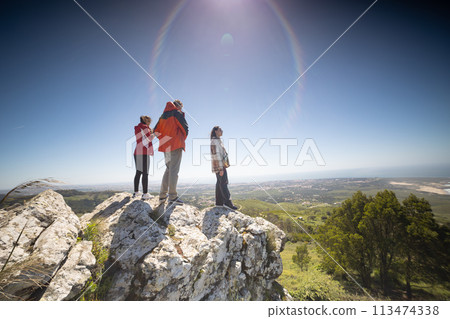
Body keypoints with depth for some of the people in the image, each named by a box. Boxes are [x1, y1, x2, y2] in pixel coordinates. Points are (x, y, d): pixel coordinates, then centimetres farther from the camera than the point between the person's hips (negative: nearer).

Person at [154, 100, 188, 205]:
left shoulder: (163, 115, 20)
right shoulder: (177, 113, 1)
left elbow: (156, 131, 17)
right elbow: (185, 127, -6)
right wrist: (183, 139, 9)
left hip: (165, 145, 7)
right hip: (176, 144, -7)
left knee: (168, 169, 12)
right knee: (174, 170, -9)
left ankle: (162, 196, 9)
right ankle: (173, 197, -11)